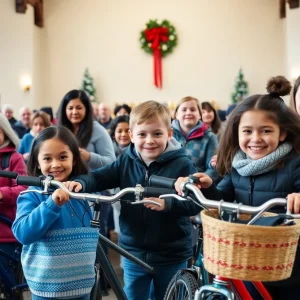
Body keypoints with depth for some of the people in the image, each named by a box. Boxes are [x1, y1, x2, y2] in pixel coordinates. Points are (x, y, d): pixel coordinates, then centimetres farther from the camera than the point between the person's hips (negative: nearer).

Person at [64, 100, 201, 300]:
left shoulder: (182, 165, -12)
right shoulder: (126, 162, -1)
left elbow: (195, 203, -17)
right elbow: (100, 177, -9)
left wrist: (167, 204, -33)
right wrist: (80, 183, -30)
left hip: (171, 255, -3)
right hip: (134, 253, 3)